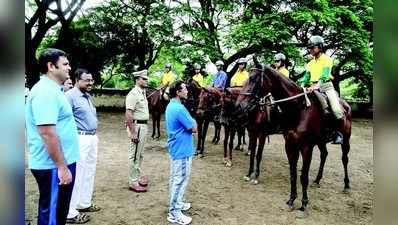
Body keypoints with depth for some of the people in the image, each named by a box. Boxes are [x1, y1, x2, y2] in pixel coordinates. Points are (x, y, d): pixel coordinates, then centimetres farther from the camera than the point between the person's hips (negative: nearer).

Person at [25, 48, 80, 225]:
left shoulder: (53, 90, 13)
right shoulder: (46, 91, -19)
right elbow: (47, 133, -26)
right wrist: (62, 167, -23)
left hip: (61, 162, 10)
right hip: (54, 166, -10)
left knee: (59, 210, 21)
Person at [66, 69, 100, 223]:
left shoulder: (88, 96, 14)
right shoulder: (70, 95, -14)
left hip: (92, 138, 9)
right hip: (80, 139, -9)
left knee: (89, 172, 16)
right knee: (77, 175, -4)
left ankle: (84, 203, 31)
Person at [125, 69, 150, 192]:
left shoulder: (143, 93, 12)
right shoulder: (133, 94, -16)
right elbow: (128, 115, -22)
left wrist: (144, 127, 14)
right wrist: (133, 133, -24)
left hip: (144, 126, 10)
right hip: (137, 126, -9)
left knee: (140, 154, 18)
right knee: (135, 155, 0)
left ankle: (137, 177, 31)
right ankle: (133, 182, 10)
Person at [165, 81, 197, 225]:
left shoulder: (171, 106, 9)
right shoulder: (179, 108, -24)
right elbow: (194, 128, -18)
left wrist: (189, 124, -1)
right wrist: (194, 122, 1)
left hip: (176, 148, 10)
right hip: (182, 150, -10)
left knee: (176, 179, 20)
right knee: (179, 180, 0)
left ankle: (177, 204, 36)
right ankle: (174, 213, 11)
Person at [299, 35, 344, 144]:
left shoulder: (327, 59, -1)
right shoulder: (310, 63, 16)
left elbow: (324, 76, -18)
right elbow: (306, 77, 11)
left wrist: (316, 86, -34)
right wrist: (301, 86, -9)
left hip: (326, 85, -5)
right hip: (313, 87, 5)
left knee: (337, 110, -19)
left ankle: (339, 133, -5)